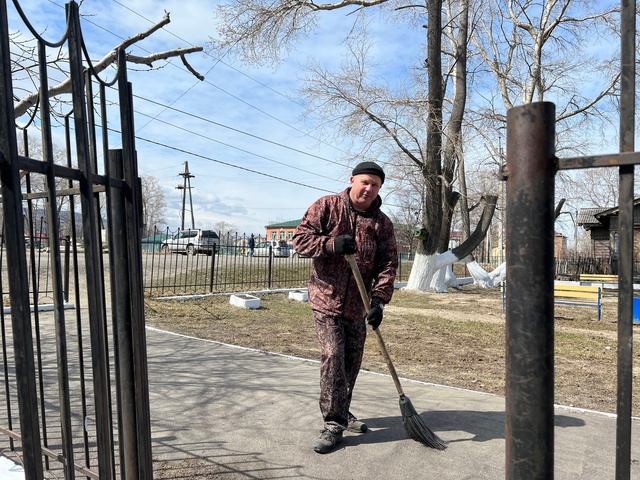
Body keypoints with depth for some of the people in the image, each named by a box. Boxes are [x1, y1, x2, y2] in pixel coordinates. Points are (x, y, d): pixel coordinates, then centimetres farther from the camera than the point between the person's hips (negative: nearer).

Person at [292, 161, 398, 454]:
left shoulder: (382, 223, 2)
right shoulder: (327, 206, -5)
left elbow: (388, 264, -3)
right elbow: (301, 237, -8)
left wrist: (379, 299, -17)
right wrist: (331, 244, -25)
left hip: (357, 305, 4)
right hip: (325, 298, -4)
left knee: (351, 362, 14)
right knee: (332, 358, -9)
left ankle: (341, 413, 35)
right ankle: (333, 425, 4)